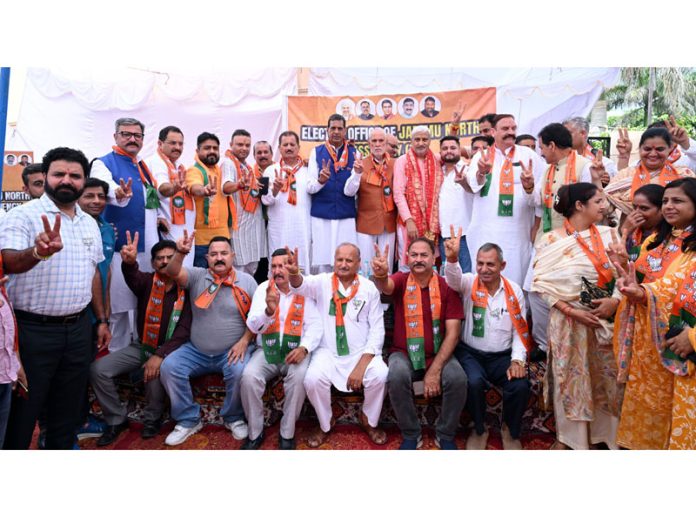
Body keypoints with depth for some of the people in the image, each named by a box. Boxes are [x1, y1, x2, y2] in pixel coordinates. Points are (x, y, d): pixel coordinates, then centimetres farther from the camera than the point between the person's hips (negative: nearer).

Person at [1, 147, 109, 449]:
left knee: (68, 407, 17)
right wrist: (37, 252, -47)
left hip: (78, 328, 6)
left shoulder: (89, 223, 10)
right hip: (33, 330, -5)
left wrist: (101, 319, 14)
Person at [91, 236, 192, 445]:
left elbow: (184, 330, -14)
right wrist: (129, 262, -53)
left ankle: (152, 419, -2)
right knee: (98, 369, -13)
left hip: (169, 349, -3)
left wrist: (160, 356, -26)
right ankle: (117, 419, 9)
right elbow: (133, 277, -28)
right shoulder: (148, 282, -1)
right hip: (142, 346, 4)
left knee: (155, 373, -33)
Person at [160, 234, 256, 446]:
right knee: (168, 367, -17)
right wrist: (180, 253, -38)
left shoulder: (246, 280, 0)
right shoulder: (197, 276, 2)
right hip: (196, 351, 3)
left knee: (240, 372, -30)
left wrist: (244, 341, -13)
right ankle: (189, 420, 3)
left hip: (233, 350, -2)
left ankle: (233, 418, 1)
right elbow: (173, 273, -18)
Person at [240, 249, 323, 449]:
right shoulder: (263, 289, 3)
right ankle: (255, 433, -3)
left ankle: (287, 433, -9)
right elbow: (253, 326, -4)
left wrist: (304, 348, -25)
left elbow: (315, 325, -5)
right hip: (267, 350, 2)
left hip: (295, 350, -1)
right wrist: (269, 310, -26)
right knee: (248, 376, -25)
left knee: (299, 377, -31)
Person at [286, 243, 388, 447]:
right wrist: (294, 274, -51)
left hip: (362, 352, 0)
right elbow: (302, 285, -24)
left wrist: (361, 365, -13)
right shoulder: (322, 282, -1)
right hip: (328, 352, 0)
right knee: (313, 379, -26)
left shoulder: (369, 288, -1)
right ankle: (325, 423, 6)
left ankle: (368, 420, 8)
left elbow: (377, 329, -3)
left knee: (380, 376, -25)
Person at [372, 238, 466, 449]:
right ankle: (411, 435, -4)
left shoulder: (447, 286, -3)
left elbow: (453, 332, -8)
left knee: (458, 378, -26)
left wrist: (435, 370, -17)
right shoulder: (401, 280, -3)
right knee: (397, 377, -30)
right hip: (404, 353, 0)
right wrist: (380, 275, -55)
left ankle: (445, 434, 2)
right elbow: (386, 286, -29)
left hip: (438, 354, 1)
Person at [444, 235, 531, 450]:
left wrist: (517, 360, -9)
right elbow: (454, 279, -29)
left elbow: (520, 330, 4)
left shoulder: (514, 291, 3)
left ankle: (511, 431, 11)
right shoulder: (469, 283, -4)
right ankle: (479, 429, 3)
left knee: (520, 385, -23)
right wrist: (452, 259, -50)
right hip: (471, 353, -2)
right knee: (474, 382, -30)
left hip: (503, 355, 2)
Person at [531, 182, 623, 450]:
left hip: (606, 319, 3)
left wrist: (615, 300, -15)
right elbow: (544, 283, -9)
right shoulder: (551, 240, -6)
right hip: (567, 321, -3)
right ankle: (566, 436, 26)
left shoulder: (608, 235, 4)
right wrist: (572, 311, -16)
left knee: (605, 377, 11)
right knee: (569, 377, 7)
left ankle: (603, 433, 32)